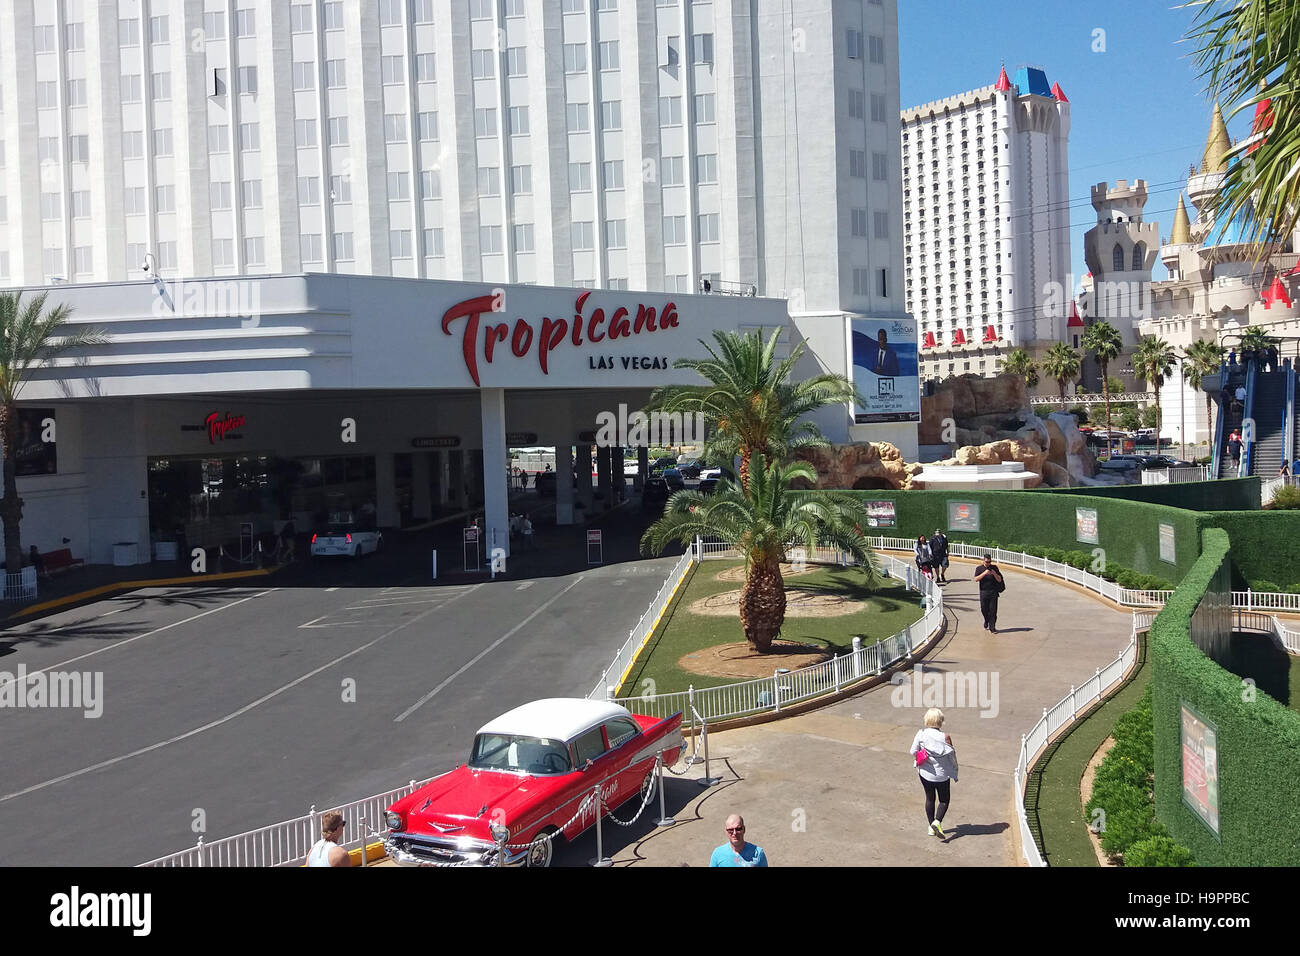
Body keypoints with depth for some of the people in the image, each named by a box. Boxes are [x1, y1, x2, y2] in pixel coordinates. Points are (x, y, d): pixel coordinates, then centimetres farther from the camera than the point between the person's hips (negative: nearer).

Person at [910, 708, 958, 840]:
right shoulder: (945, 737, -19)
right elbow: (952, 756, -9)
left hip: (925, 773, 3)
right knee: (944, 800, 14)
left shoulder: (920, 734, -13)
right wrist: (955, 773, 6)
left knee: (930, 798, 20)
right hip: (942, 774, -3)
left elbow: (913, 752, -8)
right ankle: (937, 822, -7)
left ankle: (931, 826, 27)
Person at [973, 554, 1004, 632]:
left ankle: (992, 627, 0)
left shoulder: (994, 568, 7)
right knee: (984, 609, 6)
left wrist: (994, 574, -12)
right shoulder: (979, 569, 5)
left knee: (993, 610, -4)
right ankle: (986, 622, 32)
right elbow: (976, 579, -9)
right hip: (983, 592, 0)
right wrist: (984, 573, -19)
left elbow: (999, 580, 5)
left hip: (993, 592, 0)